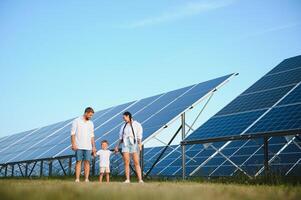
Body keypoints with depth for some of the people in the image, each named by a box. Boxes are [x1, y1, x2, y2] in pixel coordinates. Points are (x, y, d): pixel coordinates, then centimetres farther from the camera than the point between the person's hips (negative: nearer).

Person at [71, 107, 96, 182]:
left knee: (87, 162, -1)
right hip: (79, 146, -4)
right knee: (78, 162, -4)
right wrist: (73, 144, -13)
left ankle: (86, 179, 0)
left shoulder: (91, 123, 14)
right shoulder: (76, 121, 0)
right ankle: (77, 179, -3)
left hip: (88, 147, 4)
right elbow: (73, 133, -4)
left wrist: (93, 146, 9)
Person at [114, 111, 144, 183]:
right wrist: (117, 146, 10)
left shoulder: (137, 125, 4)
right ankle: (127, 179, -4)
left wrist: (140, 144, -19)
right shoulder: (123, 126, 18)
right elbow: (121, 137, 18)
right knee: (126, 162, -5)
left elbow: (139, 136, -6)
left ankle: (140, 179, -14)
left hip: (134, 144, -4)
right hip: (125, 145, 4)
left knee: (136, 163, -10)